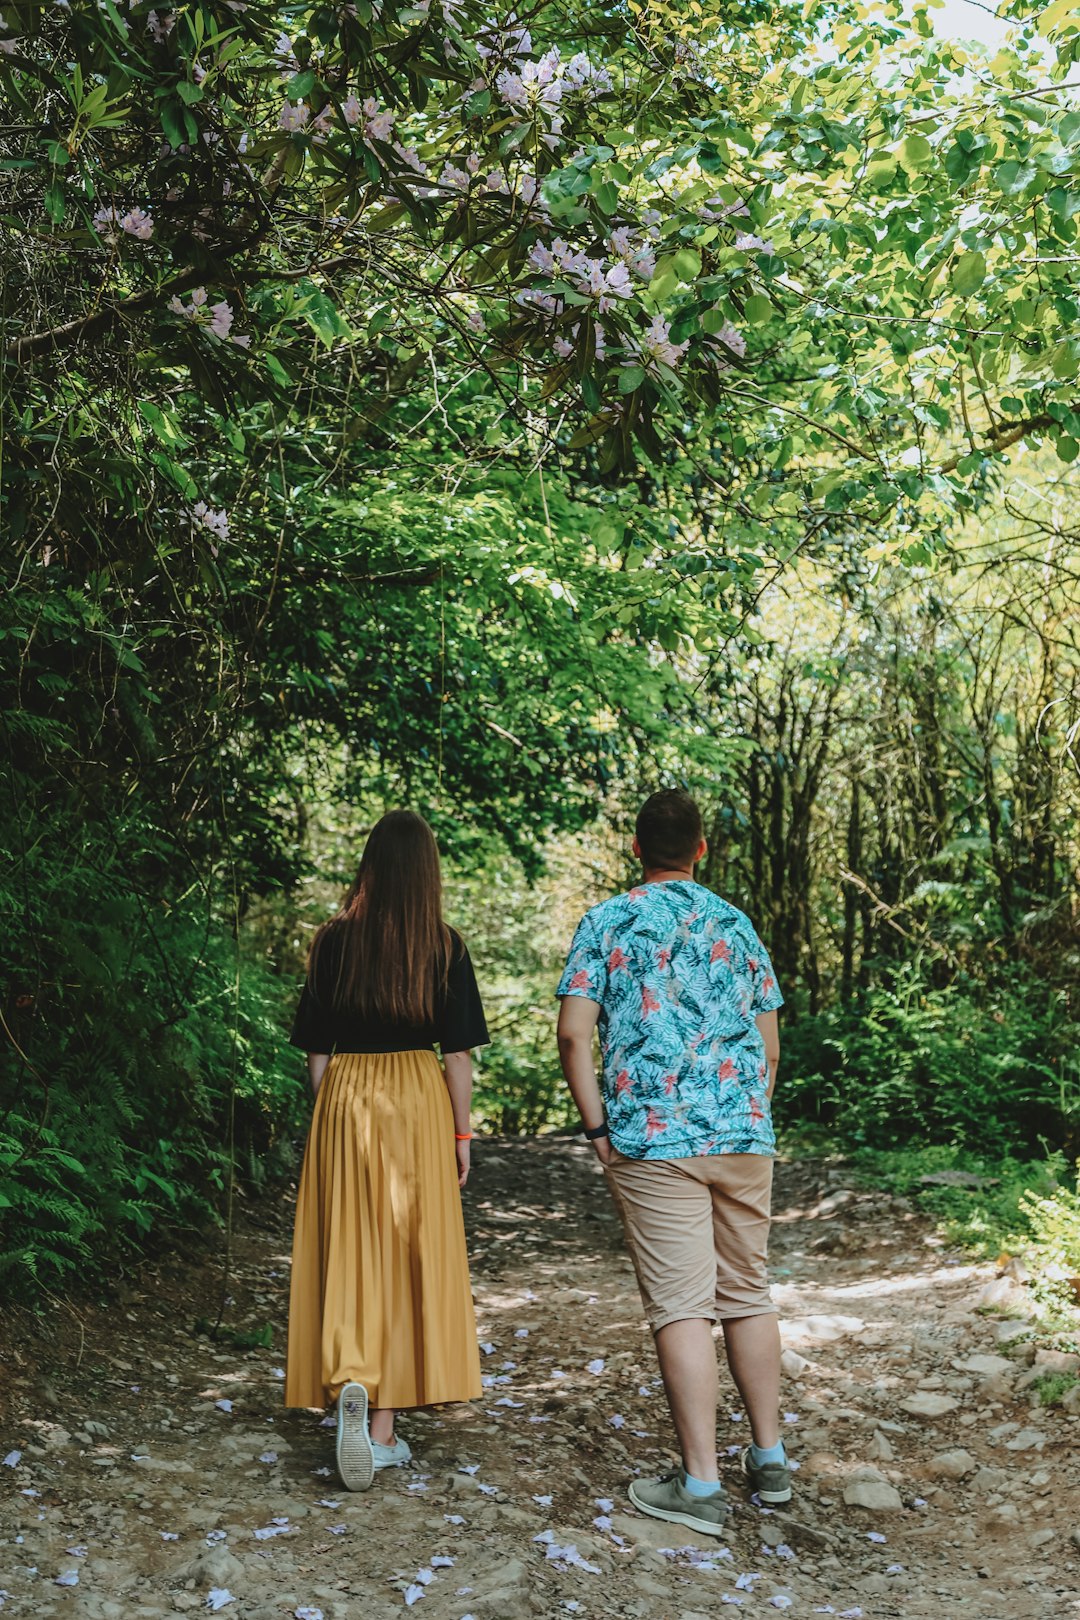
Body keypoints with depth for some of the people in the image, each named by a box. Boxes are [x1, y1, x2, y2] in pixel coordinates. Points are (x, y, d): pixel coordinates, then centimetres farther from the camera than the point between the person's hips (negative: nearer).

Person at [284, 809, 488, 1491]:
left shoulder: (333, 941, -1)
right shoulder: (445, 947, -3)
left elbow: (317, 1050, 2)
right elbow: (459, 1053, -3)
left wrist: (326, 1121, 12)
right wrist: (461, 1134, 6)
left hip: (345, 1102, 1)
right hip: (420, 1102, 0)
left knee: (347, 1255, 7)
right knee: (409, 1255, 8)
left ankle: (349, 1381, -16)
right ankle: (385, 1425, 12)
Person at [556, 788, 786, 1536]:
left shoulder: (608, 922, -1)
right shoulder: (736, 924, 9)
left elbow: (574, 1033, -9)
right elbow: (769, 1047, 11)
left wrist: (597, 1125, -1)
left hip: (652, 1139, -3)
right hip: (745, 1136, 4)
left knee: (682, 1307, -1)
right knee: (748, 1295, 15)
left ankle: (701, 1484, 2)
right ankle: (770, 1458, 23)